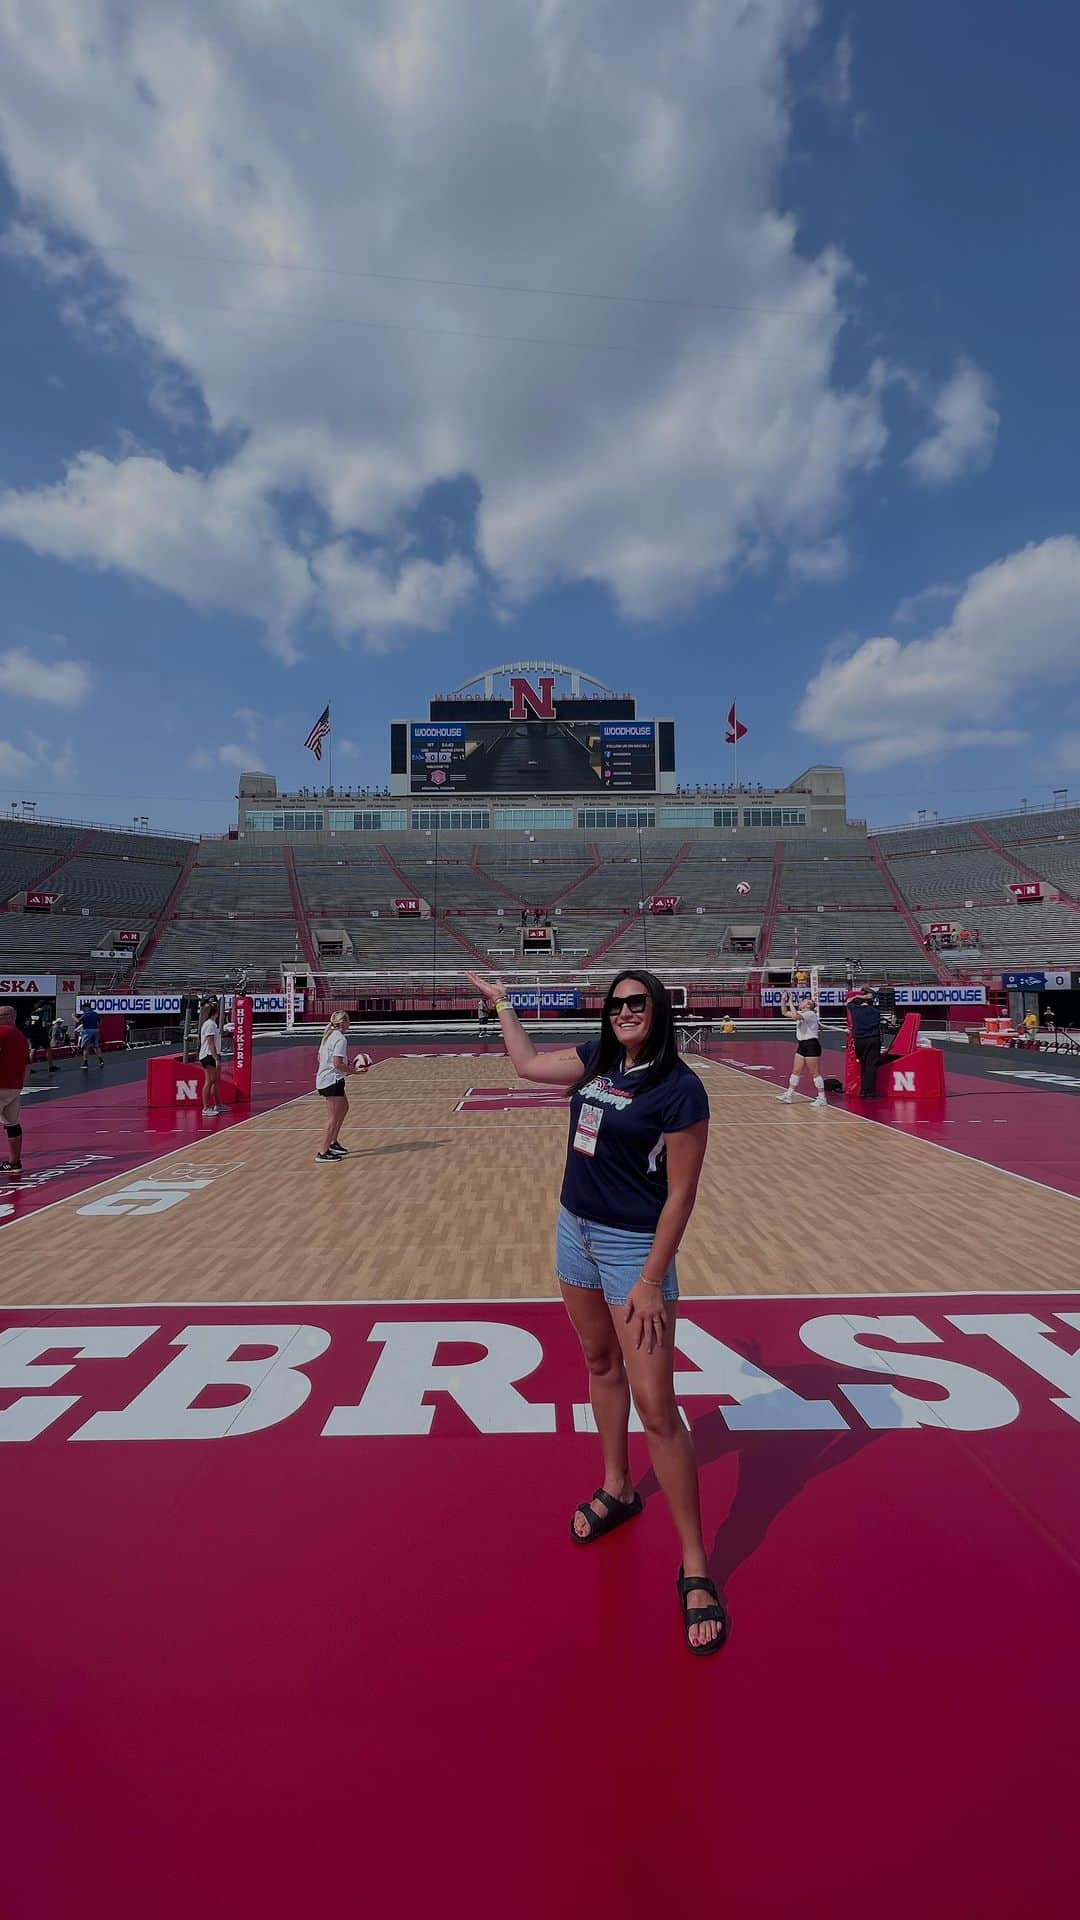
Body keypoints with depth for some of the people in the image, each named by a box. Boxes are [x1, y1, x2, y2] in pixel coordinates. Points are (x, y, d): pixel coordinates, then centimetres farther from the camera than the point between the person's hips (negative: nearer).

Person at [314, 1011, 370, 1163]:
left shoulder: (329, 1036, 12)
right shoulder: (340, 1039, -17)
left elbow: (320, 1058, 18)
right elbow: (337, 1064, -24)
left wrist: (348, 1065, 16)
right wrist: (355, 1070, -16)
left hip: (323, 1079, 10)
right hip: (332, 1081, -10)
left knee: (344, 1108, 24)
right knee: (333, 1118, -4)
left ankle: (333, 1143, 32)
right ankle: (322, 1153, 0)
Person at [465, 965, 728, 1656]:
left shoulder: (680, 1089, -19)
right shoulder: (599, 1060, 1)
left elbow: (682, 1192, -17)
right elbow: (528, 1064, 16)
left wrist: (652, 1280, -18)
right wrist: (501, 1002, 22)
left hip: (635, 1247, -7)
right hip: (576, 1229, 7)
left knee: (657, 1409, -2)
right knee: (601, 1363, 23)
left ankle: (695, 1567, 17)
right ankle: (616, 1489, 46)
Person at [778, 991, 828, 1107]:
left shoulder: (810, 1014, -15)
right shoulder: (800, 1013, 12)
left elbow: (795, 1016, -32)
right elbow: (785, 1013, 15)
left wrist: (790, 1002, -23)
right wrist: (783, 1000, 4)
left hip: (811, 1045, -9)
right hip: (802, 1045, 9)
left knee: (815, 1073, -4)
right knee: (796, 1071, 10)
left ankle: (822, 1098, 2)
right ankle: (789, 1095, 15)